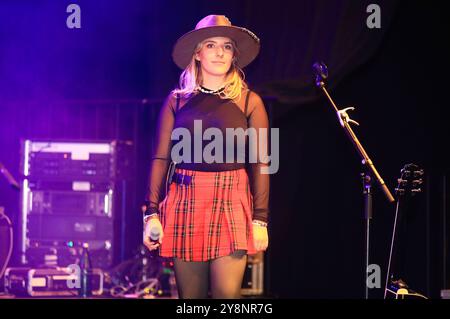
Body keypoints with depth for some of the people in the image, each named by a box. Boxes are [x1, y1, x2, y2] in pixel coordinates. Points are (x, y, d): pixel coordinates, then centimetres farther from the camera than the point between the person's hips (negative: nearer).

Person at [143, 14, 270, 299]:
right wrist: (152, 213, -2)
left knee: (227, 293, -14)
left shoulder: (249, 102, 5)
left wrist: (260, 220, -4)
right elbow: (161, 159, 6)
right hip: (185, 203, 2)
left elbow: (260, 164, 2)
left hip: (231, 203, -1)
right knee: (190, 296, 4)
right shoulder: (177, 101, 8)